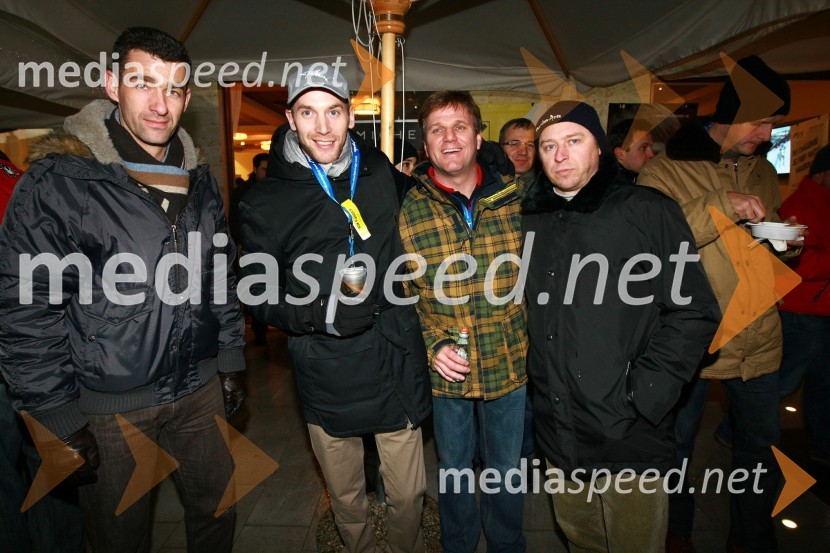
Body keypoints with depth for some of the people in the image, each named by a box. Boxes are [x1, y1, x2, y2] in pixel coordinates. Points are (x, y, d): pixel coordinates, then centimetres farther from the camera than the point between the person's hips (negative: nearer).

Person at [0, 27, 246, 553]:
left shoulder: (200, 180, 4)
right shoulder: (58, 180, -13)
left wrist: (231, 359, 9)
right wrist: (58, 419, -11)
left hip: (199, 391, 4)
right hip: (107, 406, -4)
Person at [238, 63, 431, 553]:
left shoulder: (382, 175, 1)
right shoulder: (267, 203, -4)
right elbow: (262, 297, -3)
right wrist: (323, 313, -19)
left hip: (398, 371, 2)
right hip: (328, 382, -1)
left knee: (409, 497, 16)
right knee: (347, 501, 21)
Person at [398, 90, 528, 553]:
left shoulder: (515, 196, -6)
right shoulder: (407, 211, -7)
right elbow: (399, 293, -1)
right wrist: (432, 343, -12)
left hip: (511, 364, 1)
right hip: (446, 371, 0)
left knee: (508, 470, 20)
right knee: (453, 468, 21)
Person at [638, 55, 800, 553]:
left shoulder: (763, 170, 12)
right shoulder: (667, 170, -9)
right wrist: (722, 206, -26)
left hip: (758, 337, 6)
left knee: (763, 443, 17)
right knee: (678, 442, 12)